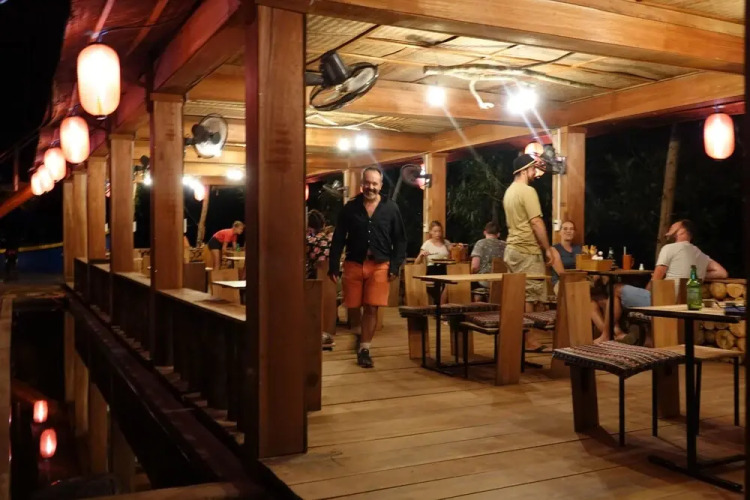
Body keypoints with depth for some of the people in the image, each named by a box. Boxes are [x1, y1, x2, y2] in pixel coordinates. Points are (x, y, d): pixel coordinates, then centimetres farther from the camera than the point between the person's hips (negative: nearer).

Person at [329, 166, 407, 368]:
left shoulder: (391, 208, 1)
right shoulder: (350, 207, 2)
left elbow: (400, 240, 3)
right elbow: (338, 239, 3)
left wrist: (395, 266, -6)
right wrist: (333, 266, -2)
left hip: (379, 265, -1)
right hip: (353, 264, 1)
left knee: (371, 308, -5)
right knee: (353, 307, 6)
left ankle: (364, 349, 6)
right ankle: (359, 340, 29)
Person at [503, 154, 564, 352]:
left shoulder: (509, 191, 14)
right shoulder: (527, 191, -14)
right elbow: (536, 223, -18)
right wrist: (548, 249, -13)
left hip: (512, 248, 9)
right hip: (526, 251, -9)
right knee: (527, 297, -5)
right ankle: (527, 340, -1)